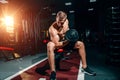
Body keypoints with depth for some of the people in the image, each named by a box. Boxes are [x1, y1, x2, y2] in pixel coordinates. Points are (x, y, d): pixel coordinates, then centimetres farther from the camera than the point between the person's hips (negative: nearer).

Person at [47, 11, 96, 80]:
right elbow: (57, 44, -34)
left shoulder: (66, 21, -13)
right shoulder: (52, 28, -31)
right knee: (50, 46, -41)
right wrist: (68, 40, -43)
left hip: (65, 41, 6)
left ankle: (84, 67, 3)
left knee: (81, 44, -6)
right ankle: (53, 72, -33)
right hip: (56, 43, -5)